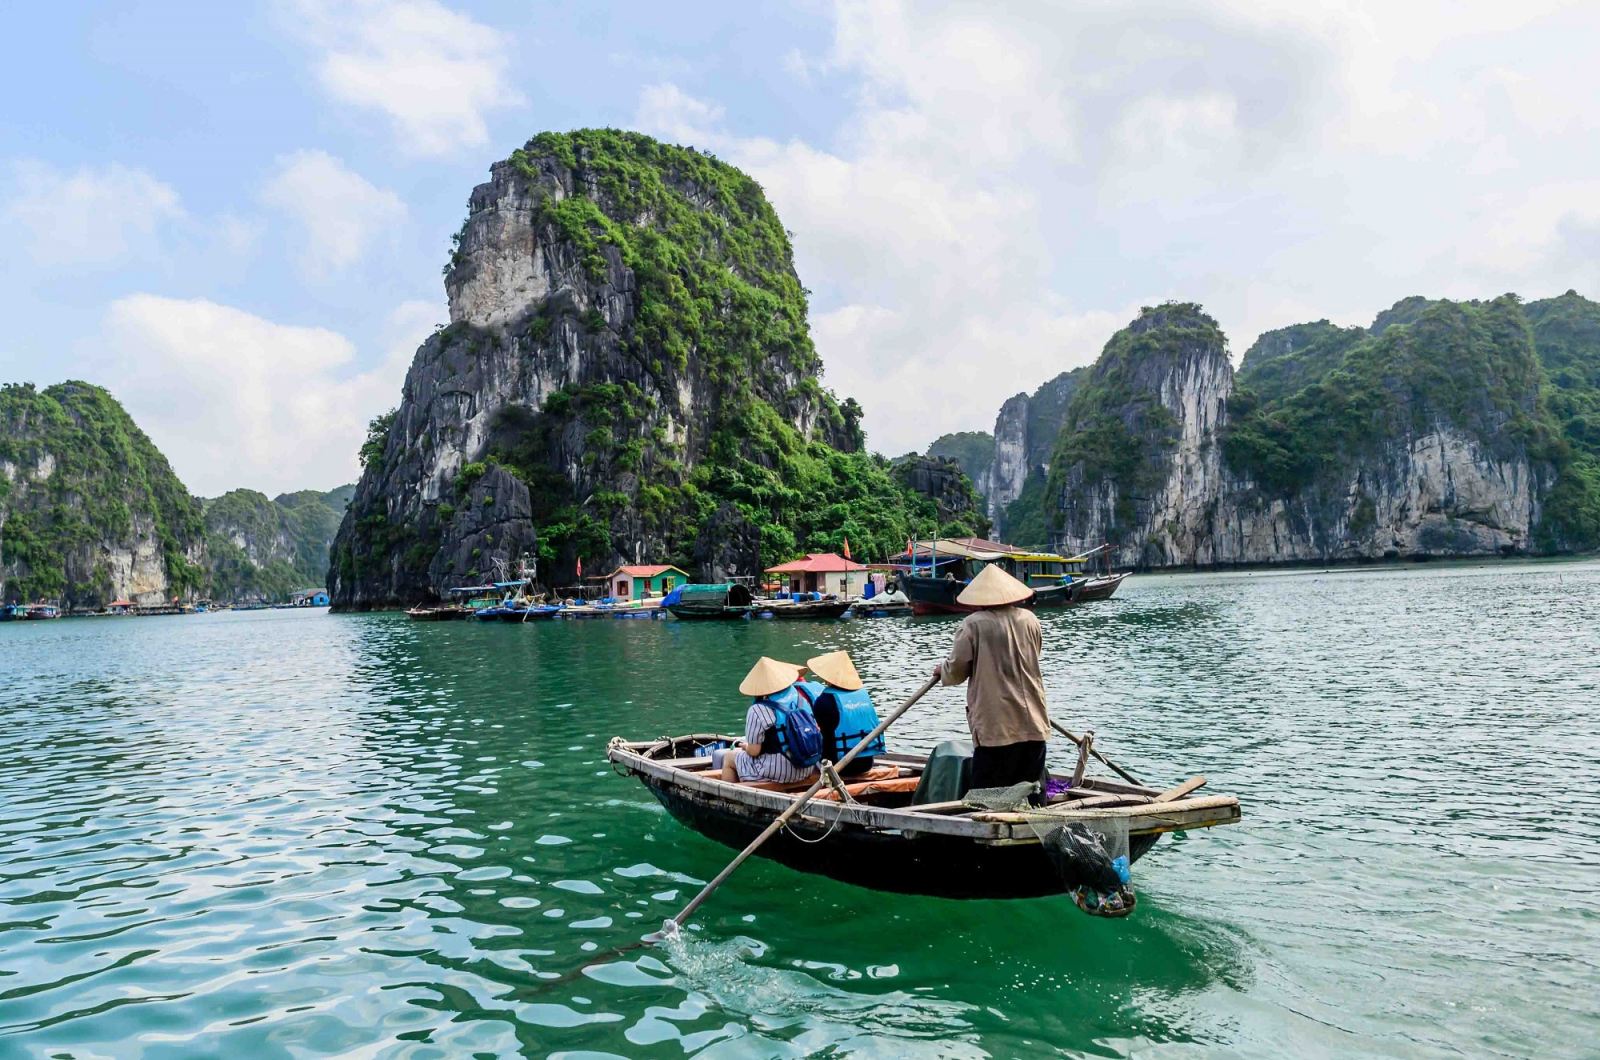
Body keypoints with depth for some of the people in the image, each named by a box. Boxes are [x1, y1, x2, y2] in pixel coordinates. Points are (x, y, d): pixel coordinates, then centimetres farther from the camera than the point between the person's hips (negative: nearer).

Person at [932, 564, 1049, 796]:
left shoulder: (973, 624, -9)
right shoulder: (1029, 619, 5)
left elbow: (956, 671, -5)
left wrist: (941, 670, 16)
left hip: (994, 726, -5)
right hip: (1033, 724, 5)